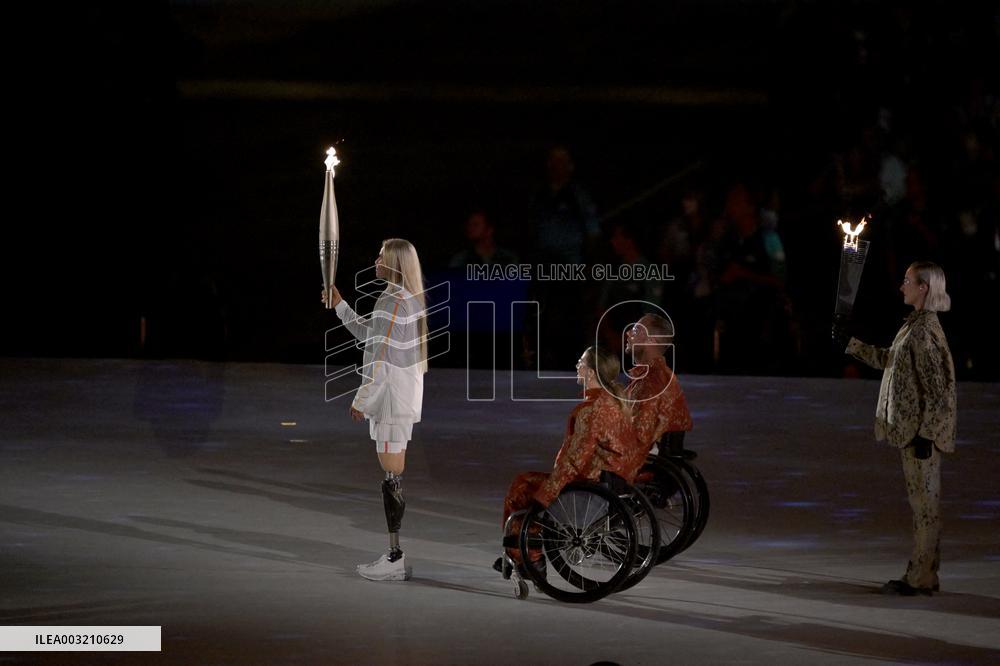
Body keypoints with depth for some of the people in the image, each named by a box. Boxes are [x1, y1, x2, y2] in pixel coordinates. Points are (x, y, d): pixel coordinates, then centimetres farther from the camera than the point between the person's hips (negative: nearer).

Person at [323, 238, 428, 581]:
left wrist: (361, 400, -14)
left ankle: (399, 559, -6)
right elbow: (369, 335, 23)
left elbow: (381, 360, -20)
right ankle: (399, 553, 17)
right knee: (398, 477, 13)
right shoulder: (412, 300, 13)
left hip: (391, 398, -10)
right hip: (407, 398, 10)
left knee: (392, 477, -7)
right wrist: (339, 305, 21)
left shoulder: (391, 303, -17)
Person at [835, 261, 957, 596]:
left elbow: (937, 386, -19)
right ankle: (925, 575, 18)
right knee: (924, 503, 13)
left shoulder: (926, 329, -17)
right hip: (911, 429, 10)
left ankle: (919, 578, -1)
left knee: (924, 503, -4)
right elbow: (888, 359, 28)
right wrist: (849, 343, 26)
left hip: (922, 430, -10)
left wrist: (925, 433, -20)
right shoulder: (915, 325, 14)